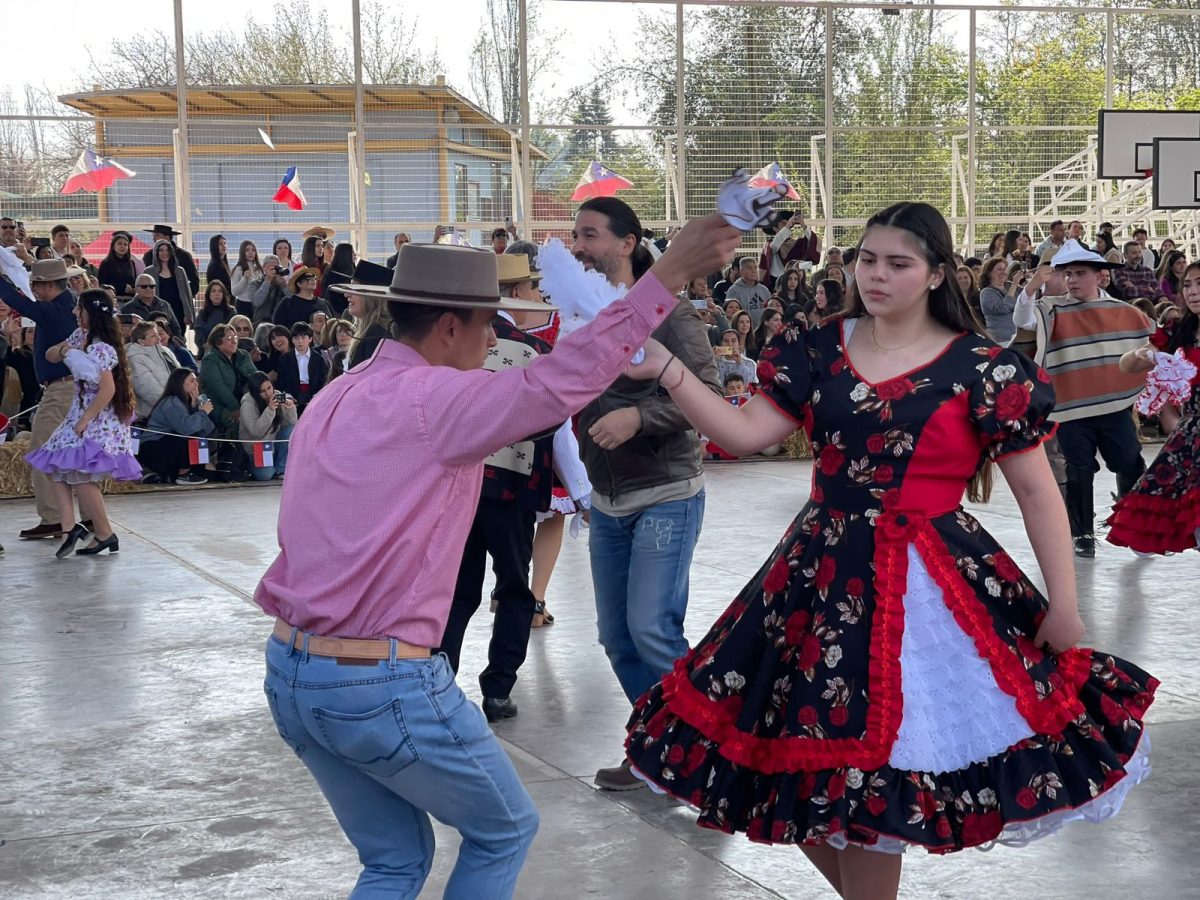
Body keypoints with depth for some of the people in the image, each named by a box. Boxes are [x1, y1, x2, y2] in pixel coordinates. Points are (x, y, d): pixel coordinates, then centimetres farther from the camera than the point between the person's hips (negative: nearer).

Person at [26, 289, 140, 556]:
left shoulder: (101, 348, -19)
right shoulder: (80, 336, 9)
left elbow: (108, 390, -25)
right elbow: (49, 355, 18)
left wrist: (84, 421, -21)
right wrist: (63, 350, -5)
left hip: (98, 421, -10)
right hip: (79, 415, 10)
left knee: (80, 476, -11)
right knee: (57, 470, 4)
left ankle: (104, 534, 0)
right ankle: (69, 528, -3)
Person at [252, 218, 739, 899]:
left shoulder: (334, 399, 12)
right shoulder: (433, 398, -14)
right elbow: (559, 383, -24)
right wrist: (667, 277, -24)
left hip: (292, 673, 8)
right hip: (383, 684, -8)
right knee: (506, 829, 15)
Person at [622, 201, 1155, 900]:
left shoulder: (982, 368, -5)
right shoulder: (819, 352, 6)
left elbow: (1038, 491, -3)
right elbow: (745, 433, 1)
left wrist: (1064, 607, -6)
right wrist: (664, 368, -11)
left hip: (929, 583, -4)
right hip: (823, 574, 5)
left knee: (873, 775, -6)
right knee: (801, 770, 8)